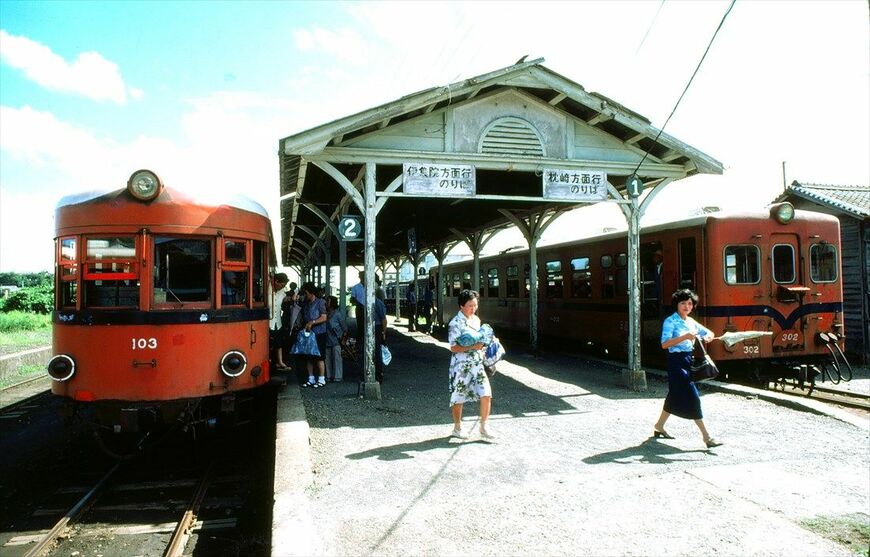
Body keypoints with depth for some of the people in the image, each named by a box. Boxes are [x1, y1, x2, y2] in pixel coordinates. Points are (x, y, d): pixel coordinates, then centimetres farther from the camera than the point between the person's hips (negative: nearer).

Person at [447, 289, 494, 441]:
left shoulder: (476, 319, 9)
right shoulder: (455, 323, -14)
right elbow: (454, 347, -18)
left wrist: (484, 342, 3)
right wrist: (473, 346, -26)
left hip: (477, 364, 6)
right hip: (461, 365, -6)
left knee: (486, 394, -3)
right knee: (459, 397, 8)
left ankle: (483, 427, 10)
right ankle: (457, 428, 24)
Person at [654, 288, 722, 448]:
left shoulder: (691, 321, 13)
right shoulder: (670, 322, -9)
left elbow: (709, 333, 21)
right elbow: (664, 344, -19)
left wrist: (708, 337, -3)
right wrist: (685, 337, -26)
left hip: (689, 361, 8)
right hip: (677, 361, -8)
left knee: (675, 396, 17)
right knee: (692, 397, -10)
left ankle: (659, 426, 32)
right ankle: (706, 436, -6)